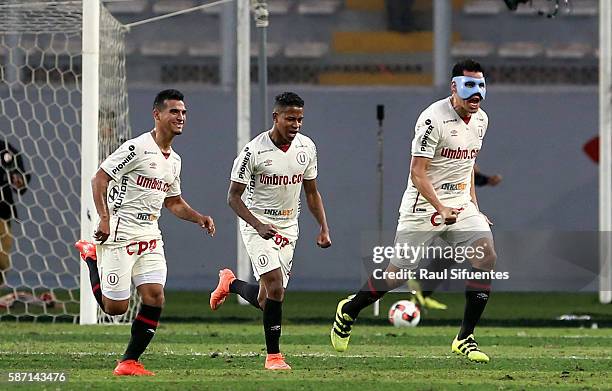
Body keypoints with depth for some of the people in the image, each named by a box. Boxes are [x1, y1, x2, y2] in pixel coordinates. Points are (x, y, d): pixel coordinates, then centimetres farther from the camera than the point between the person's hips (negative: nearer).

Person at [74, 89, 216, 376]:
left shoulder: (174, 161, 15)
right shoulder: (137, 148, -12)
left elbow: (173, 202, 27)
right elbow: (100, 178, -13)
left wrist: (199, 218, 9)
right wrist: (104, 218, -21)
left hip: (150, 234, 7)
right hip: (120, 232, -7)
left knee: (155, 296, -9)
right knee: (115, 307, -2)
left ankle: (130, 362, 1)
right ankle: (92, 257, 25)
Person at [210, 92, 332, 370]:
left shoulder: (306, 147, 0)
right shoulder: (254, 151, -17)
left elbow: (311, 192, 12)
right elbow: (234, 196, -12)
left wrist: (323, 227, 1)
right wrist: (258, 225, -25)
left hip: (288, 227, 5)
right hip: (258, 224, -5)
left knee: (266, 301, 5)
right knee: (275, 287, -21)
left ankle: (230, 284, 38)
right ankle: (273, 356, -8)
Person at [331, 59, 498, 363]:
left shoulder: (480, 120, 7)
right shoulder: (434, 119, -19)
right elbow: (417, 173, -21)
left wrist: (473, 206, 18)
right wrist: (440, 209, -32)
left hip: (460, 204, 6)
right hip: (424, 205, -6)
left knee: (486, 256, -15)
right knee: (398, 274, -1)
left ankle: (465, 338, -6)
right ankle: (348, 311, 28)